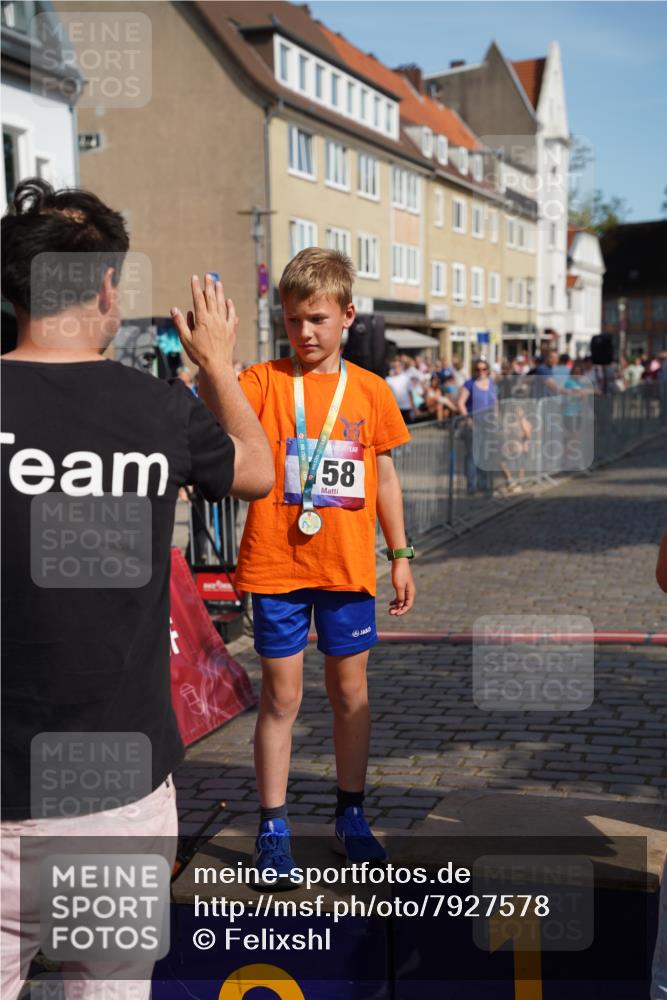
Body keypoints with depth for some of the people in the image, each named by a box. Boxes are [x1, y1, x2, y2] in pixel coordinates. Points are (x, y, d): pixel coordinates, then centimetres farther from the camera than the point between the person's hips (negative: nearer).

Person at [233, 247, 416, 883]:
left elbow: (384, 477, 11)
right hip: (276, 566, -2)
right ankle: (272, 829, 17)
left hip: (348, 567, 2)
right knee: (281, 696, 4)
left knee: (350, 691, 12)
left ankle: (351, 816, 29)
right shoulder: (263, 381, -2)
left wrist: (400, 555, 11)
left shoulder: (370, 390, 4)